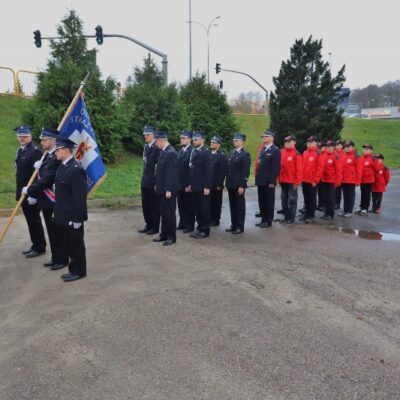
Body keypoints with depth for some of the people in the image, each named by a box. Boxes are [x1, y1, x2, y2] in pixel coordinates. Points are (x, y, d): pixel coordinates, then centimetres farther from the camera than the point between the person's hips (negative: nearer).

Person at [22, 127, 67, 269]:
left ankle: (62, 259, 15)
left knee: (58, 231, 2)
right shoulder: (48, 155, 12)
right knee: (51, 231, 16)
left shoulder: (57, 157, -19)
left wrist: (29, 190, -12)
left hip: (53, 202, -9)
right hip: (46, 201, 9)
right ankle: (55, 258, 27)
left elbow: (46, 180, -21)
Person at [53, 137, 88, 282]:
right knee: (68, 245, 18)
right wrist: (58, 213, 17)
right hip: (63, 217, 9)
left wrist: (78, 218, -20)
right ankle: (73, 269, 31)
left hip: (72, 217, -9)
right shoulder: (62, 167, 10)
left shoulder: (76, 169, -20)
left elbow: (80, 197, -22)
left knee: (76, 245, 5)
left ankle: (79, 271, 19)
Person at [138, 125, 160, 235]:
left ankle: (155, 228, 16)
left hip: (154, 182, -8)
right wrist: (144, 179, 14)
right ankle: (149, 225, 28)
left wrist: (157, 181, -17)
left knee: (154, 206, 4)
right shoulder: (146, 147, 12)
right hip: (145, 181, 8)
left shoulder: (157, 147, -14)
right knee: (145, 205, 15)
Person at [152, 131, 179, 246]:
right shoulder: (163, 151, 11)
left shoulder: (170, 153, -17)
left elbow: (172, 173, -21)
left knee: (170, 213, 1)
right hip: (162, 189, 9)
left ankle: (171, 237, 12)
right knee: (163, 213, 15)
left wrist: (168, 190, -21)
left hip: (168, 189, -9)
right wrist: (158, 186, 14)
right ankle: (164, 234, 26)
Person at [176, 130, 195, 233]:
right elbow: (178, 166, 13)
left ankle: (189, 226, 14)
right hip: (179, 183, 7)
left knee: (189, 205, 4)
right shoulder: (180, 151, 13)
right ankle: (182, 223, 26)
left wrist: (189, 184, -19)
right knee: (181, 205, 14)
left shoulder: (192, 151, -13)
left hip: (187, 184, -7)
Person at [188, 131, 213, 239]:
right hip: (194, 186, 7)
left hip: (202, 187, -7)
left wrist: (207, 187, -17)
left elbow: (209, 171, -14)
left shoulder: (205, 153, -10)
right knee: (197, 208, 13)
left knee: (205, 208, 3)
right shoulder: (193, 152, 12)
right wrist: (190, 184, 13)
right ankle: (199, 228, 24)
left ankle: (205, 230, 12)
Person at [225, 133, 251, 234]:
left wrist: (242, 186, -18)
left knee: (240, 206, 3)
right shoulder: (231, 153, 13)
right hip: (230, 184, 7)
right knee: (232, 205, 13)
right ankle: (233, 224, 23)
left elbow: (246, 172, -13)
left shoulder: (245, 155, -8)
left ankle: (240, 227, 11)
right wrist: (227, 183, 10)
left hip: (239, 185, -7)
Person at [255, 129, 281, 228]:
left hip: (268, 182, -8)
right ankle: (263, 219, 22)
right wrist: (257, 178, 12)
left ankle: (268, 221, 11)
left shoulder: (275, 150, -9)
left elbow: (276, 167, -15)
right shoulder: (262, 150, 17)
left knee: (269, 202, 2)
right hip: (261, 181, 8)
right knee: (262, 201, 12)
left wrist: (272, 181, -19)